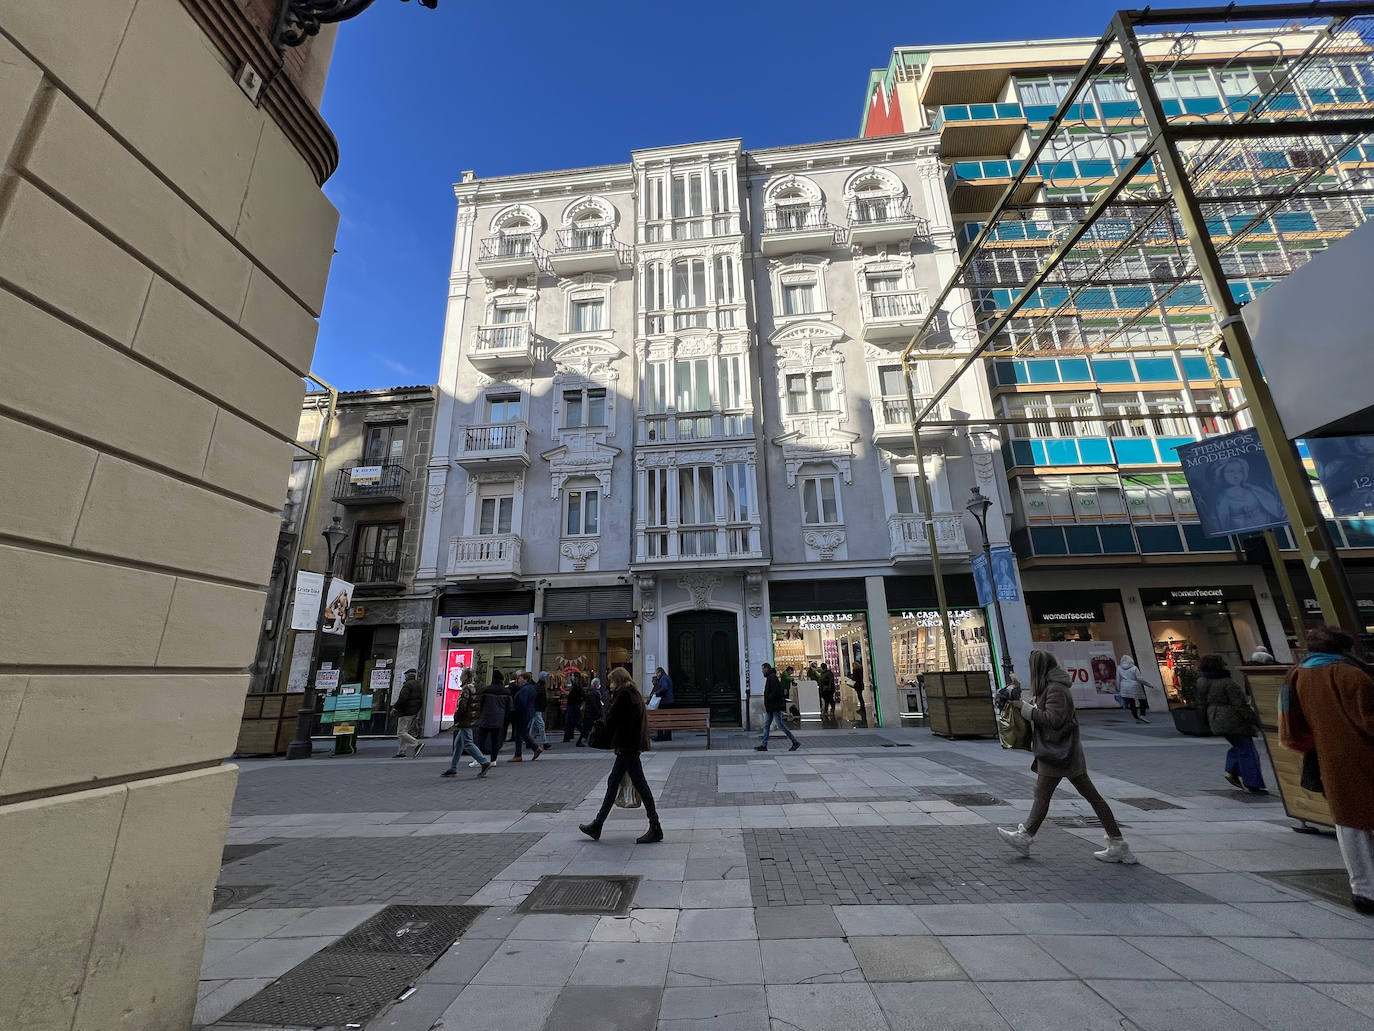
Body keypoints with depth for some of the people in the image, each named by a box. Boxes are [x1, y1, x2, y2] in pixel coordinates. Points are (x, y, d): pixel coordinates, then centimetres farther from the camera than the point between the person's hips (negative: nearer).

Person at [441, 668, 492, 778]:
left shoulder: (466, 688, -14)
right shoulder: (475, 688, 14)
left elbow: (461, 706, -19)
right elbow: (480, 706, 17)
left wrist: (456, 720, -10)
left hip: (465, 721, -10)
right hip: (473, 721, 10)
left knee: (468, 744, -6)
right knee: (458, 743, 16)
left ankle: (485, 763, -8)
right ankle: (453, 769, 22)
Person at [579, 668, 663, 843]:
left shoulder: (623, 695, -14)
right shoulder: (634, 694, 15)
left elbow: (611, 719, -13)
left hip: (627, 747, -10)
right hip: (630, 746, 10)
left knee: (640, 784, -4)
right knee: (613, 783, 15)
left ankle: (655, 828, 4)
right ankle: (597, 825, 25)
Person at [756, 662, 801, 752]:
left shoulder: (772, 677, -16)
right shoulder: (770, 677, 16)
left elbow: (775, 692, -23)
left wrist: (766, 701, -17)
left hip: (775, 707, -10)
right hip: (770, 708, 10)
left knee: (781, 725, -4)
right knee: (766, 726, 8)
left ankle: (795, 742, 6)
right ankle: (764, 746, 10)